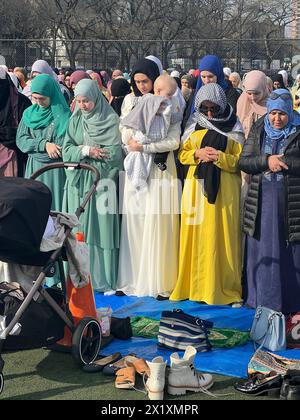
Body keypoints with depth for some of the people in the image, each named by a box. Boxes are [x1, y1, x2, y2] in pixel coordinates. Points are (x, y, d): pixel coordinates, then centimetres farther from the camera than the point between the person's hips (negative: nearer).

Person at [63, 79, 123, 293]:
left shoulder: (111, 120, -1)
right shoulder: (75, 120, 12)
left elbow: (114, 153, -9)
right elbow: (66, 152, 5)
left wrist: (83, 150, -5)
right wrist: (87, 150, -12)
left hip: (101, 182, -4)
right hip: (78, 183, 4)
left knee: (101, 228, -4)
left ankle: (103, 279, 2)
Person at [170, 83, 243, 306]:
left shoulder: (233, 128, 4)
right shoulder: (194, 126, 11)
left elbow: (240, 161, -1)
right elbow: (182, 153, 11)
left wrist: (219, 157, -16)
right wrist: (197, 154, -8)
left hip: (224, 191, -2)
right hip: (197, 188, 2)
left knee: (222, 237, -2)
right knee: (195, 236, 2)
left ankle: (226, 288, 5)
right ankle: (194, 285, 11)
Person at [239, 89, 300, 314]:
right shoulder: (258, 130, 9)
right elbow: (244, 161, 2)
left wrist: (280, 161, -15)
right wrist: (267, 160, -14)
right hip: (262, 200, 3)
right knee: (261, 249, 7)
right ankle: (262, 297, 17)